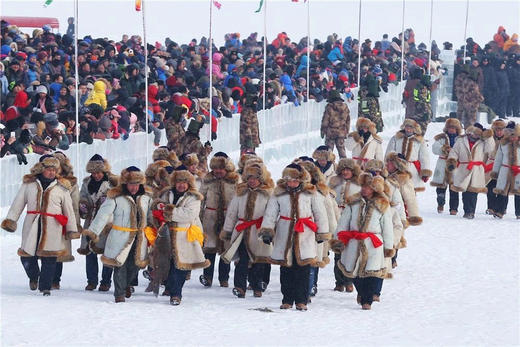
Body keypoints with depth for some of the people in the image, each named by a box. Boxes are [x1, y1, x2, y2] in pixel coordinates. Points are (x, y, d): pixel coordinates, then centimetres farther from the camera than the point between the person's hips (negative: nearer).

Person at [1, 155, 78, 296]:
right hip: (32, 226, 1)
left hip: (52, 228, -1)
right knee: (27, 257, 2)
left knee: (49, 258, -3)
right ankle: (33, 276, 32)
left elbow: (69, 209, 10)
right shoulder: (29, 184, 8)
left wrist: (72, 229, 10)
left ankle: (45, 286, 9)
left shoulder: (62, 187, 6)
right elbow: (18, 203, 12)